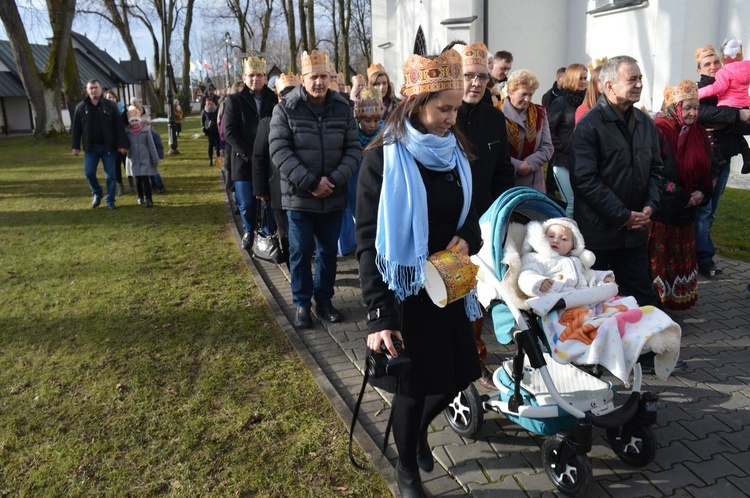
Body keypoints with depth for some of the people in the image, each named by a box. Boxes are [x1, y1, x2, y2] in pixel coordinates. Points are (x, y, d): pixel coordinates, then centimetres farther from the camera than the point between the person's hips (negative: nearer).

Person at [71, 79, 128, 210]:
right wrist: (75, 146, 0)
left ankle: (110, 201, 11)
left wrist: (121, 144, -11)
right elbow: (76, 129, 6)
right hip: (90, 147, 2)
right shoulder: (81, 107, 4)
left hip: (108, 147, -2)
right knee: (89, 173, -2)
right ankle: (97, 194, 24)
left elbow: (119, 127, -4)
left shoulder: (111, 105, -1)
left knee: (111, 175, 0)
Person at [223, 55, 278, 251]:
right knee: (246, 204, 3)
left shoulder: (274, 99, 6)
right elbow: (229, 132, -5)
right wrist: (249, 154, -13)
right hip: (244, 162, -1)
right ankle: (249, 231, 30)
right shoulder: (234, 100, 3)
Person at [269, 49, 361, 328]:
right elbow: (279, 150, -12)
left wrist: (335, 179, -14)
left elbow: (353, 148, 1)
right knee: (300, 251, 5)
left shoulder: (343, 109, 3)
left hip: (334, 196, 3)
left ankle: (324, 300, 28)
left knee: (329, 250, 12)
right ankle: (301, 303, 21)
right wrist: (310, 182, -19)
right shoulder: (286, 109, -5)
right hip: (299, 196, -2)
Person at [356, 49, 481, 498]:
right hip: (406, 290, -5)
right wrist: (378, 314, -23)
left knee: (457, 376, 13)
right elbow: (369, 242, -17)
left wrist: (467, 239, -10)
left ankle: (420, 429, 47)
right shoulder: (384, 159, -15)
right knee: (414, 384, 6)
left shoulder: (456, 152, 3)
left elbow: (470, 214, 14)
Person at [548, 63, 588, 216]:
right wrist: (567, 148, -11)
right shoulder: (560, 102, -5)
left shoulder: (584, 102, 10)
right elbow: (548, 131, -10)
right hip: (563, 160, -5)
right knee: (572, 203, -8)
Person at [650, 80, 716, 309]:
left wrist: (703, 193, -5)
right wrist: (683, 198, -15)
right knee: (660, 260, -1)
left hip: (687, 212, 7)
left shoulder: (699, 134, 9)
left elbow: (711, 168, 14)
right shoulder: (659, 133, -15)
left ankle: (680, 299, 29)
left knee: (683, 260, 16)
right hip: (661, 211, -7)